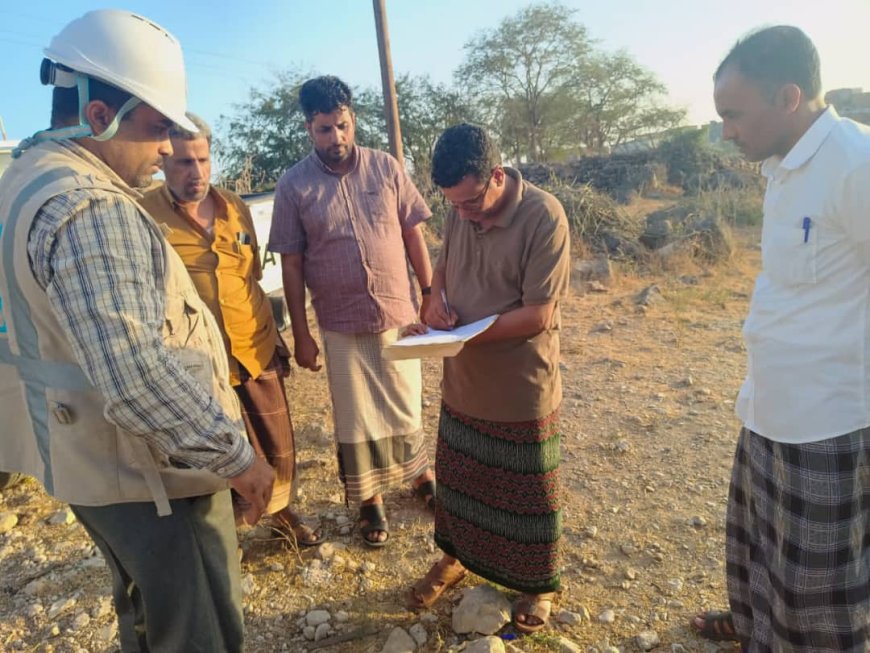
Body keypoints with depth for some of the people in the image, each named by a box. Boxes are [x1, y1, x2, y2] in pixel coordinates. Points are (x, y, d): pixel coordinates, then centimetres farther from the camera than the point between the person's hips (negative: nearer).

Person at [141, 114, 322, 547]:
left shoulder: (235, 207, 4)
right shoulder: (143, 215, -11)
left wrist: (271, 335, 15)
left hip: (257, 351, 4)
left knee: (277, 444, 16)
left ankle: (280, 508, 41)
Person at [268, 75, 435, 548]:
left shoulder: (386, 167, -1)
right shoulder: (293, 185, -5)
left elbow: (413, 235, 3)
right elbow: (291, 264, -3)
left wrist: (430, 294, 0)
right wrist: (300, 334, -4)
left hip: (398, 313, 1)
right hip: (341, 323, -1)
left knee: (406, 402, 16)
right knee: (356, 415, 11)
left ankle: (420, 473, 41)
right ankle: (371, 499, 30)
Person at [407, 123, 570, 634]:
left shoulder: (543, 216, -21)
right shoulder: (461, 209, -1)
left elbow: (539, 313, -23)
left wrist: (466, 334, -25)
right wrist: (437, 297, -8)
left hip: (522, 387, -6)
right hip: (463, 380, 6)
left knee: (528, 491, 13)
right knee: (456, 475, 22)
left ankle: (540, 585, 38)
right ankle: (456, 556, 47)